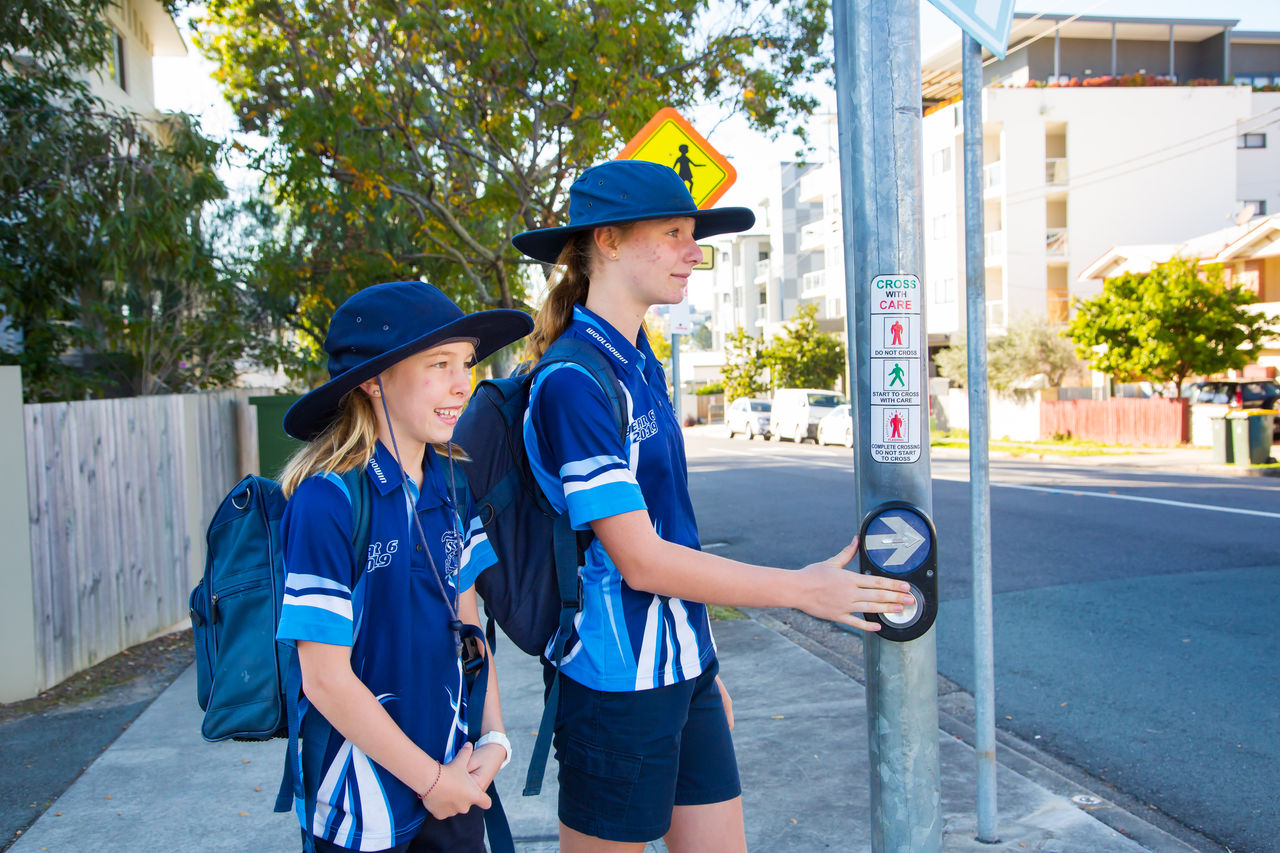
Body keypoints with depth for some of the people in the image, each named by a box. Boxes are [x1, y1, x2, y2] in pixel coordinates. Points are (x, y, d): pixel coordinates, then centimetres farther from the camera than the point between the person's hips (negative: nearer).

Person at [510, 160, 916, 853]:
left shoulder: (642, 368, 10)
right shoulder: (572, 384, -18)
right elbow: (639, 561, -20)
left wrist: (700, 663, 16)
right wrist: (803, 588, -16)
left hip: (681, 670, 8)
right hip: (617, 685, -8)